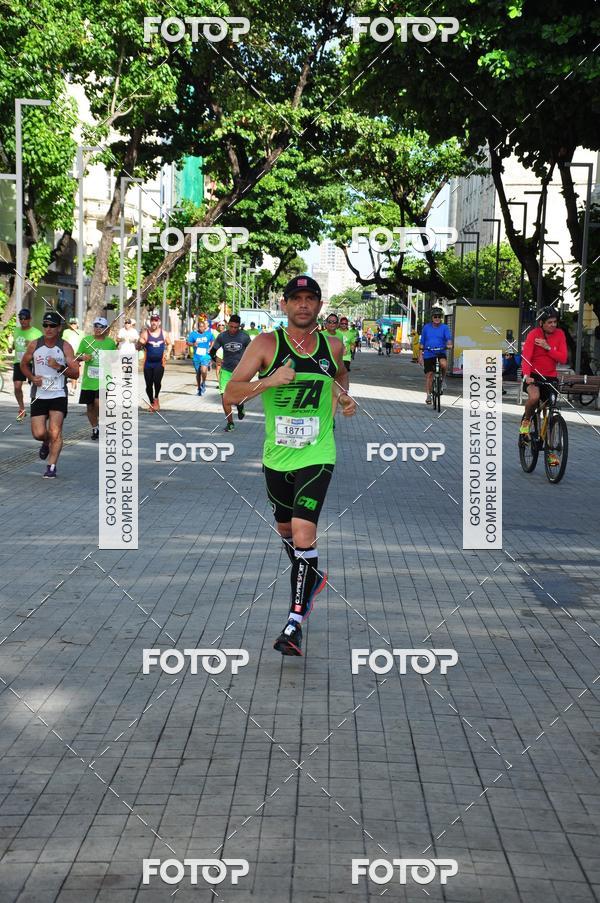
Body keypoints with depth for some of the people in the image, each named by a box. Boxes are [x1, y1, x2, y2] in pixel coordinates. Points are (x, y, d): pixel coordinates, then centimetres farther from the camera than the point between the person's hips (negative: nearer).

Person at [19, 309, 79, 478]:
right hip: (39, 395, 2)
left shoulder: (65, 347, -4)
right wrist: (32, 377, -2)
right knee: (38, 434, -3)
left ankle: (51, 467, -3)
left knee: (55, 431, -13)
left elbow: (75, 374, -5)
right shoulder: (34, 345, 1)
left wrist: (59, 367, -22)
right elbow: (24, 364, 16)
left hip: (59, 395, -2)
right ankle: (46, 442, 34)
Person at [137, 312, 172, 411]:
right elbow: (137, 347, -5)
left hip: (160, 363, 0)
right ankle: (152, 402, 25)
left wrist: (168, 353, 5)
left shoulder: (164, 334, 4)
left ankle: (156, 398, 7)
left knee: (157, 381, -20)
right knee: (149, 385, 4)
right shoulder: (145, 333, -4)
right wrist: (140, 343, -27)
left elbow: (169, 344, 21)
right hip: (148, 363, 0)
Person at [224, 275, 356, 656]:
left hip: (317, 456, -2)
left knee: (303, 532, -18)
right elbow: (230, 394, -11)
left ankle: (296, 621, -15)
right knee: (286, 529, 19)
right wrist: (268, 381, -26)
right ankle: (311, 579, 50)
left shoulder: (333, 346, 2)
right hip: (276, 456, 2)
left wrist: (345, 395, 7)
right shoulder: (267, 345, -6)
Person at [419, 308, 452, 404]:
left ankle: (443, 379, -3)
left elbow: (449, 338, -12)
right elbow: (422, 343, 10)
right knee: (429, 374, -1)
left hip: (441, 352, -2)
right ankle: (428, 395, 9)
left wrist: (449, 344, -35)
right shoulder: (426, 327, 7)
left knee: (443, 364, -33)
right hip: (429, 354, 2)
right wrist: (420, 355, 4)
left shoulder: (444, 327, 2)